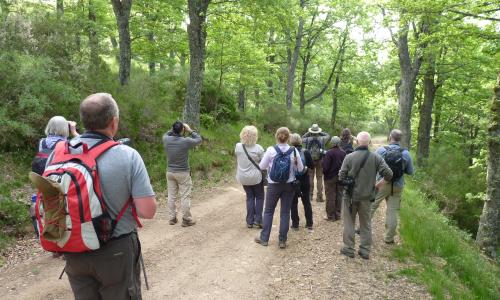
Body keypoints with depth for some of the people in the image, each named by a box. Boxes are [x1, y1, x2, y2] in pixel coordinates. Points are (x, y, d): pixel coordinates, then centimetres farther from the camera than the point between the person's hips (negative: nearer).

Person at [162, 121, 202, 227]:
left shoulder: (166, 140, -7)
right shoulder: (186, 141, -19)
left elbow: (166, 134, 19)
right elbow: (199, 139, -2)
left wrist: (174, 129, 10)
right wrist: (190, 130, 3)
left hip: (170, 172, 5)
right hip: (183, 173, -5)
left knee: (171, 196, 12)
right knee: (185, 197, 4)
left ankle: (172, 218, 21)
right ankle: (186, 219, 11)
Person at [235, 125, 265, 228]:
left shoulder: (238, 147, -10)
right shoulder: (258, 148, -17)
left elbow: (237, 159, 4)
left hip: (243, 178, 3)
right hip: (256, 177, -3)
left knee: (249, 197, 16)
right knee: (259, 197, 16)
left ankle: (249, 221, 15)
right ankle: (258, 219, 9)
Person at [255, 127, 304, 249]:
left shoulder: (271, 150, -13)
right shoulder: (294, 151, -9)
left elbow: (261, 166, -4)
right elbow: (300, 169, -2)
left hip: (273, 185, -1)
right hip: (289, 185, 1)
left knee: (268, 211, 13)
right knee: (285, 212, 10)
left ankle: (264, 238, 21)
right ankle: (282, 241, 15)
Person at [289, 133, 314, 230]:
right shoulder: (306, 152, -8)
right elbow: (312, 165, -4)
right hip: (305, 181, 2)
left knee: (293, 202, 10)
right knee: (307, 202, 14)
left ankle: (295, 224, 13)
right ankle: (309, 223, 20)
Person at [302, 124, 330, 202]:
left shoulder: (308, 139, -9)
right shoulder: (322, 139, -9)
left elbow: (302, 138, 11)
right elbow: (328, 136, 11)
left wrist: (308, 133, 8)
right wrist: (321, 133, 10)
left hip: (310, 161, 0)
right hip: (320, 161, 0)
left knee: (310, 177, 10)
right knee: (319, 178, 6)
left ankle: (310, 195, 14)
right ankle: (319, 196, 7)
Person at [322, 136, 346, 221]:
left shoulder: (329, 153, -16)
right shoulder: (343, 153, 0)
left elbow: (325, 167, -17)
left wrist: (325, 174, -1)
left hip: (330, 177, -5)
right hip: (341, 178, 5)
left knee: (330, 197, 3)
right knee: (339, 195, 13)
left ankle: (331, 216, 7)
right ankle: (338, 214, 20)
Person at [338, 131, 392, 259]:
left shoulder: (349, 157, -13)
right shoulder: (376, 158, -7)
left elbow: (341, 177, -10)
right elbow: (388, 174, -12)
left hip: (351, 195, -2)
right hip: (367, 196, 2)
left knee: (349, 222, 12)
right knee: (365, 224, 15)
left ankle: (348, 249, 18)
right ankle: (365, 250, 21)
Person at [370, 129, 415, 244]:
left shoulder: (381, 150, -11)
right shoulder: (406, 153, -5)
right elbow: (411, 172, 3)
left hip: (382, 184, -2)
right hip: (397, 186, 2)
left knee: (371, 207, 12)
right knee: (393, 211, 9)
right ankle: (389, 238, 17)